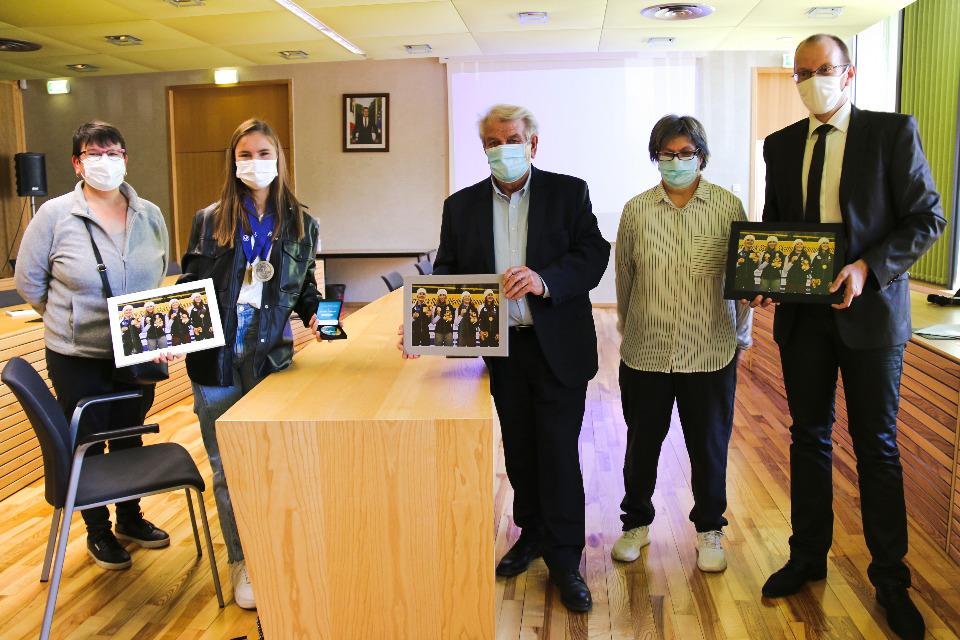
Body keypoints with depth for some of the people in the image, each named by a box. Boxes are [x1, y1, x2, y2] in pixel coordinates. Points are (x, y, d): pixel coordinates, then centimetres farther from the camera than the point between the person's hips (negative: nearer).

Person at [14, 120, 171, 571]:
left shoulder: (150, 216, 0)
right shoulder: (54, 216, -10)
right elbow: (28, 282, -1)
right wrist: (71, 319, 1)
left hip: (138, 353, 3)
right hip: (77, 358, -3)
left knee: (130, 436, 18)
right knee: (87, 443, 11)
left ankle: (130, 517, 37)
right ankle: (98, 530, 30)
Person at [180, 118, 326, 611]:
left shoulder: (300, 224, 4)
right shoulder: (209, 220, 2)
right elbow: (189, 285, 5)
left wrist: (315, 315, -6)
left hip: (273, 358, 0)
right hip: (217, 361, 0)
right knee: (227, 468, 10)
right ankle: (242, 561, 28)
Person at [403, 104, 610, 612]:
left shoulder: (569, 192, -1)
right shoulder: (461, 205, 6)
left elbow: (593, 253, -11)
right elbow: (447, 271, 2)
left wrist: (545, 279, -29)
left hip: (558, 347, -3)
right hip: (501, 348, 3)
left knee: (559, 452, 2)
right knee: (518, 450, 15)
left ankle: (564, 559, 16)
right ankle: (532, 533, 36)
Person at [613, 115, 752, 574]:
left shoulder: (728, 207, -2)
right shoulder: (636, 211, 1)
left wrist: (740, 334, 8)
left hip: (711, 353, -1)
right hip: (645, 353, 1)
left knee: (710, 446, 11)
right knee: (641, 444, 13)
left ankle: (709, 531, 31)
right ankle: (636, 524, 33)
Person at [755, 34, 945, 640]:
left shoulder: (893, 131, -4)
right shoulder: (781, 144, 8)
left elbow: (927, 217, -6)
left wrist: (868, 267, -20)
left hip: (870, 310, -3)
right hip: (802, 312, 4)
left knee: (877, 447, 5)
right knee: (809, 437, 12)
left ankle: (891, 579, 20)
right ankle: (808, 556, 27)